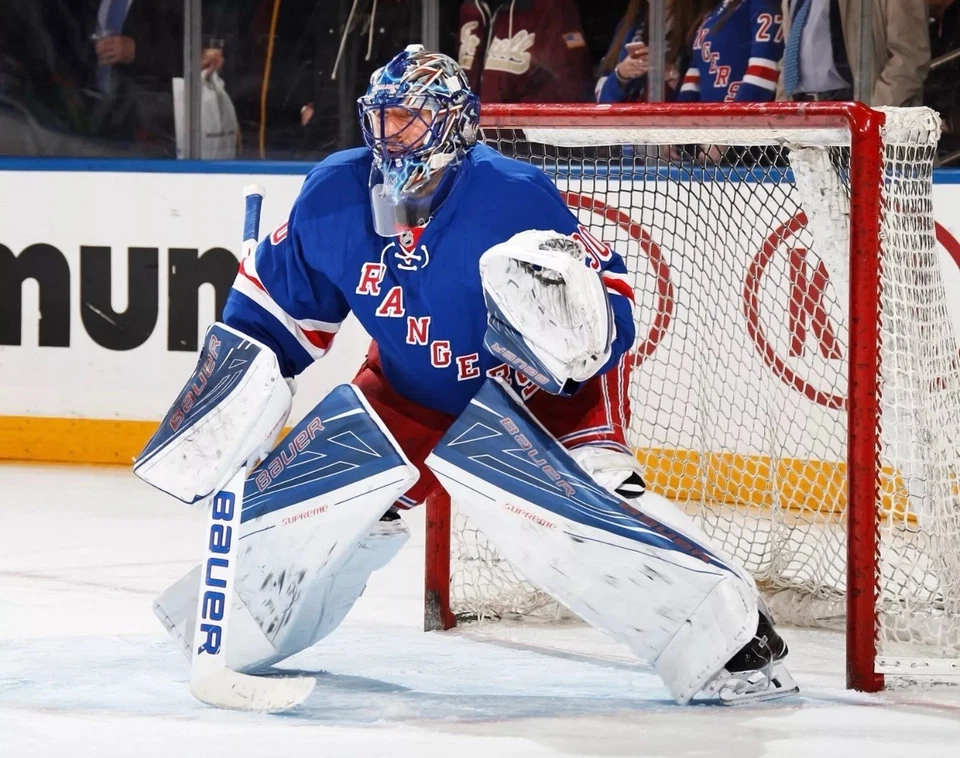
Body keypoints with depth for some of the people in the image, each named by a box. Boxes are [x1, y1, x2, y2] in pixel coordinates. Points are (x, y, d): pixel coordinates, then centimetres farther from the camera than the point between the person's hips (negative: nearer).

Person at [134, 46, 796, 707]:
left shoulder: (514, 195, -27)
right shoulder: (335, 195, -11)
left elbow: (610, 300, -23)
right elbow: (278, 298, 5)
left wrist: (581, 332, -45)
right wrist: (235, 388, 0)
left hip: (540, 386, -6)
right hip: (408, 391, 6)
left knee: (577, 503, -31)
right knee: (298, 490, -1)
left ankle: (731, 635, -29)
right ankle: (232, 626, 28)